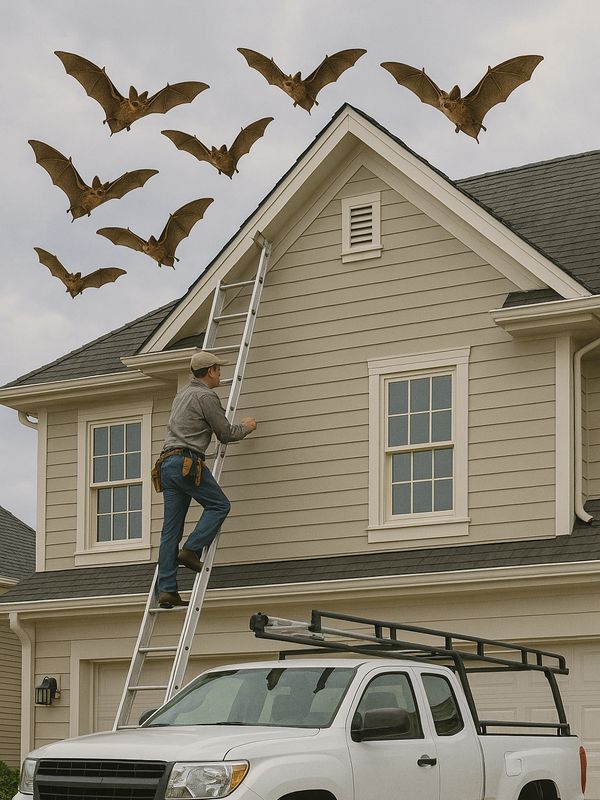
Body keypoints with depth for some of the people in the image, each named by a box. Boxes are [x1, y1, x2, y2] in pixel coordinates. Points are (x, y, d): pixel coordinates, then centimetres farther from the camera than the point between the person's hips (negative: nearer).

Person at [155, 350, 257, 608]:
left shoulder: (182, 394, 25)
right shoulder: (206, 396, -4)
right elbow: (225, 434, -1)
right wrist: (246, 427, 20)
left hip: (167, 463, 9)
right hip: (188, 462, -9)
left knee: (170, 530, 3)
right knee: (219, 505, 3)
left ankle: (166, 589, -2)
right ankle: (191, 550, -12)